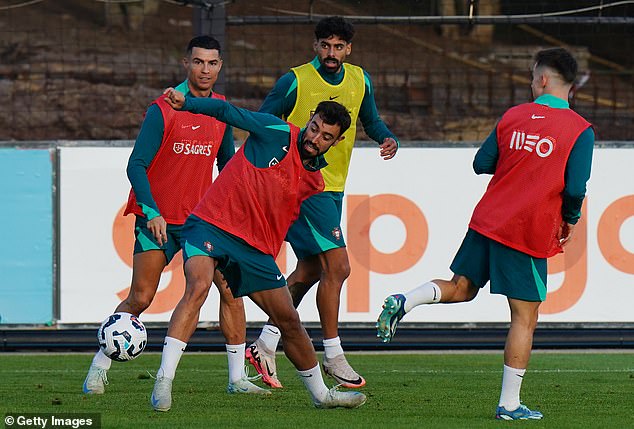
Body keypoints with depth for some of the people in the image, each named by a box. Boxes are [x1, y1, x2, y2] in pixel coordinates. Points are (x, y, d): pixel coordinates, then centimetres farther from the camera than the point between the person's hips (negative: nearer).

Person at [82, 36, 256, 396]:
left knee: (231, 288, -7)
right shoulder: (163, 109, -10)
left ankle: (237, 378, 1)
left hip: (202, 218, 4)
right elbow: (136, 166, -12)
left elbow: (227, 164, 20)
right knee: (140, 299, -7)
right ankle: (99, 370, 8)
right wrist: (152, 213, -23)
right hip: (158, 220, -4)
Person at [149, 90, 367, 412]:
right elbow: (226, 111, -10)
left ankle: (321, 394, 28)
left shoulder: (314, 182, 12)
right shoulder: (276, 133, -5)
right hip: (210, 224, -6)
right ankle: (163, 381, -34)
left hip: (255, 247, 6)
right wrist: (186, 103, -24)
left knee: (289, 320, 9)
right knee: (198, 287, -31)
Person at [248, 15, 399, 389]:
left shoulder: (360, 81, 8)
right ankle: (333, 356, -5)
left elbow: (371, 120, 22)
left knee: (310, 270, 11)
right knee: (337, 266, -13)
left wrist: (388, 139, 0)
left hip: (334, 187, 7)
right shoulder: (295, 81, -10)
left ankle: (266, 344, 22)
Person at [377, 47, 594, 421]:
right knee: (525, 317, 2)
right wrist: (570, 221, 5)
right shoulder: (581, 131, -8)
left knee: (461, 288, 22)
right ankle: (509, 404, 2)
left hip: (488, 221, 5)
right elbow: (575, 188, -15)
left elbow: (481, 163, 10)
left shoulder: (513, 116, 5)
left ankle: (404, 303, -4)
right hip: (531, 233, -5)